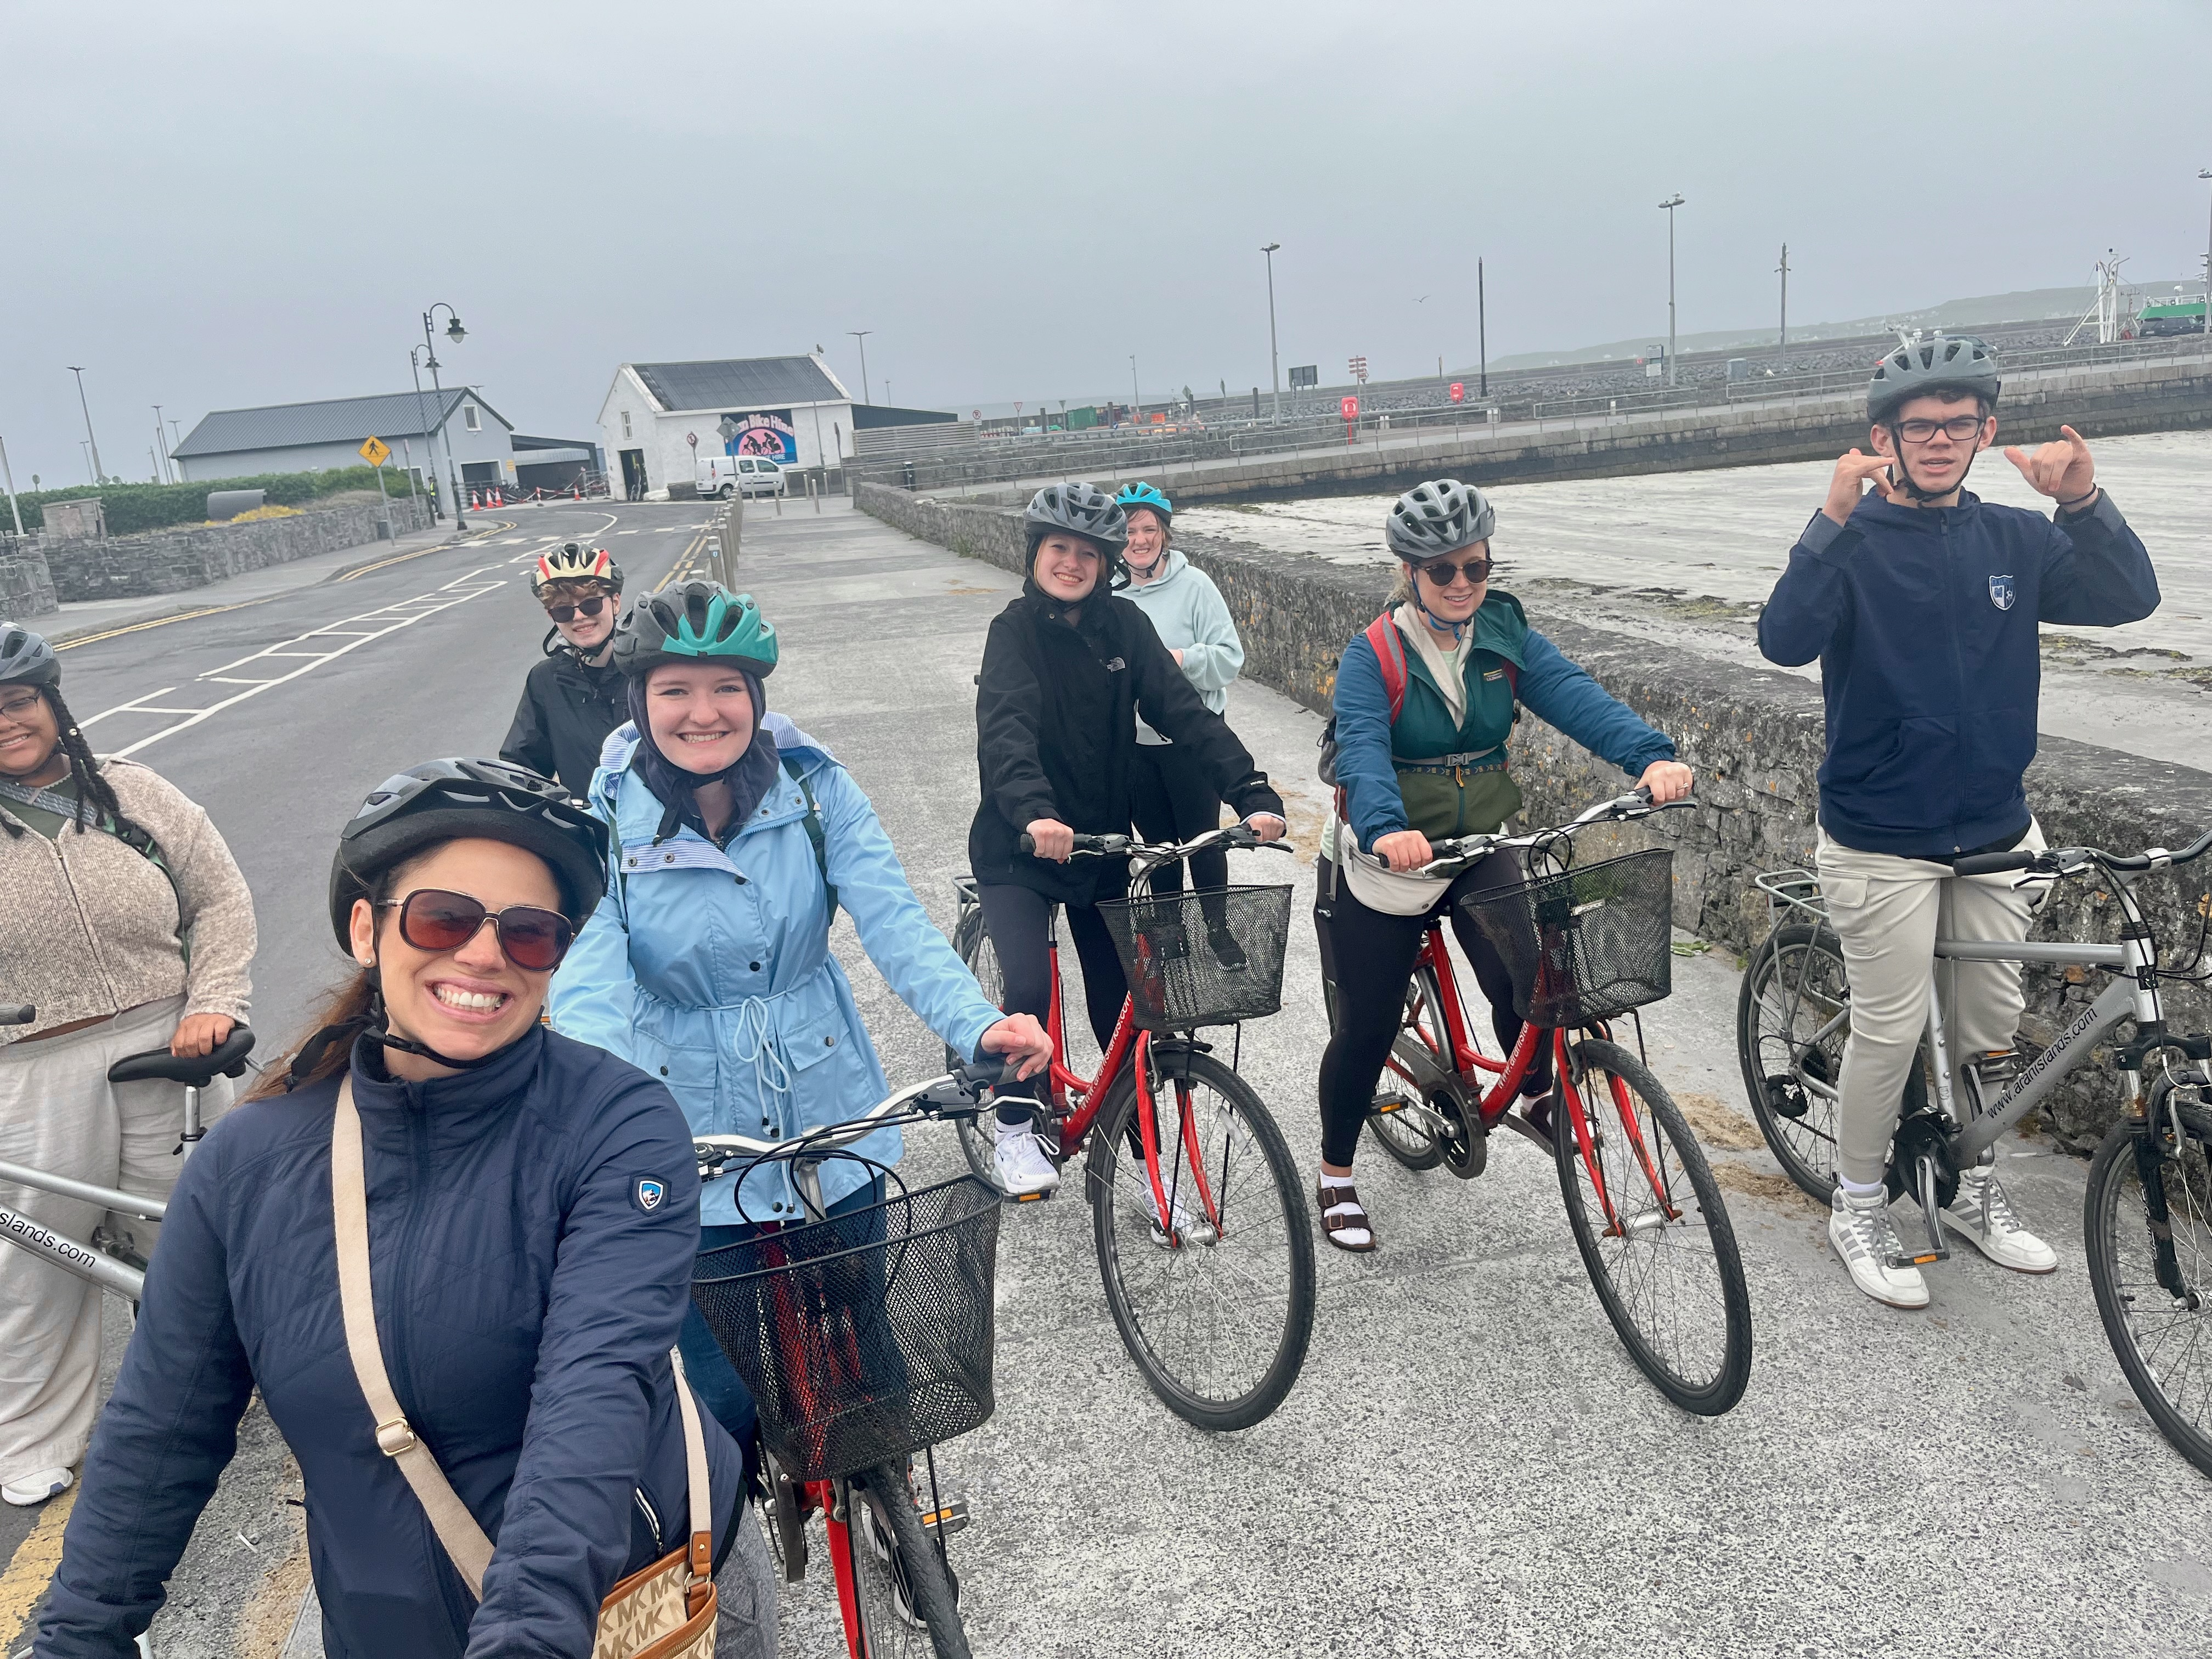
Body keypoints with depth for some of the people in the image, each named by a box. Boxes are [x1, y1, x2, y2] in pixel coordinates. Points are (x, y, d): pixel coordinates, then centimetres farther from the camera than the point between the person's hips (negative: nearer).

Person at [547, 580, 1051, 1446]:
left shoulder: (816, 788, -9)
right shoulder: (604, 822, -12)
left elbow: (894, 921, -19)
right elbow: (588, 980, -24)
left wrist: (978, 1025, -36)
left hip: (832, 1125, 2)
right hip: (692, 1149, -1)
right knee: (721, 1395, 7)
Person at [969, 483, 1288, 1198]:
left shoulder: (1125, 627, -2)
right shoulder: (1014, 631, -12)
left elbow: (1186, 714, -11)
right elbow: (1006, 730, -29)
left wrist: (1255, 795, -24)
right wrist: (1034, 813, -48)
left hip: (1103, 844, 3)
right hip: (1021, 846, -3)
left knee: (1120, 1009, 6)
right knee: (1029, 990, -20)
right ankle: (1014, 1132, 6)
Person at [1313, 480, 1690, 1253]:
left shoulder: (1505, 636, -1)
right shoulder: (1374, 654, -13)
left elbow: (1573, 695, -17)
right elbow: (1363, 748, -29)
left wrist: (1652, 754, -35)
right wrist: (1387, 830, -49)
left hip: (1479, 849, 3)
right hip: (1382, 859, -3)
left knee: (1522, 980, -20)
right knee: (1367, 1028, 4)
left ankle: (1536, 1093, 13)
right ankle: (1336, 1176, 25)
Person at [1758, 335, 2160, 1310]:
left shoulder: (2013, 539, 5)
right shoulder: (1854, 543, -9)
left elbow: (2128, 600, -7)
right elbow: (1786, 640, -26)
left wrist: (2082, 500, -24)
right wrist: (1836, 516, -37)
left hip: (1994, 831, 5)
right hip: (1882, 843, -5)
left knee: (1990, 1028, 14)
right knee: (1889, 1031, 1)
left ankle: (1972, 1192, 34)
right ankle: (1858, 1208, 20)